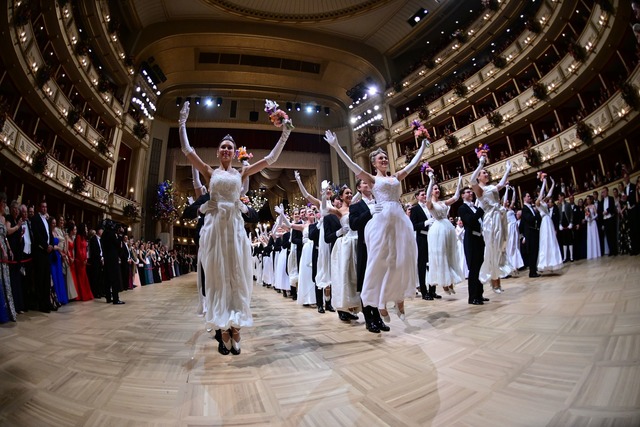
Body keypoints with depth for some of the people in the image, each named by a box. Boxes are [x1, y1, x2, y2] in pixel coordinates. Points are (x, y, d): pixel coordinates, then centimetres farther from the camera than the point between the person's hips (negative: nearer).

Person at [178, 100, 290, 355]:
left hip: (235, 225, 1)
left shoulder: (241, 173, 12)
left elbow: (270, 159, 10)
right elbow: (187, 150, 7)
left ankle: (235, 330, 6)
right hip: (214, 225, 0)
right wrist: (182, 123, 8)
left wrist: (284, 134, 9)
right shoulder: (210, 172, 11)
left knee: (237, 276, 0)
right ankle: (224, 332, 6)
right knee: (218, 276, 0)